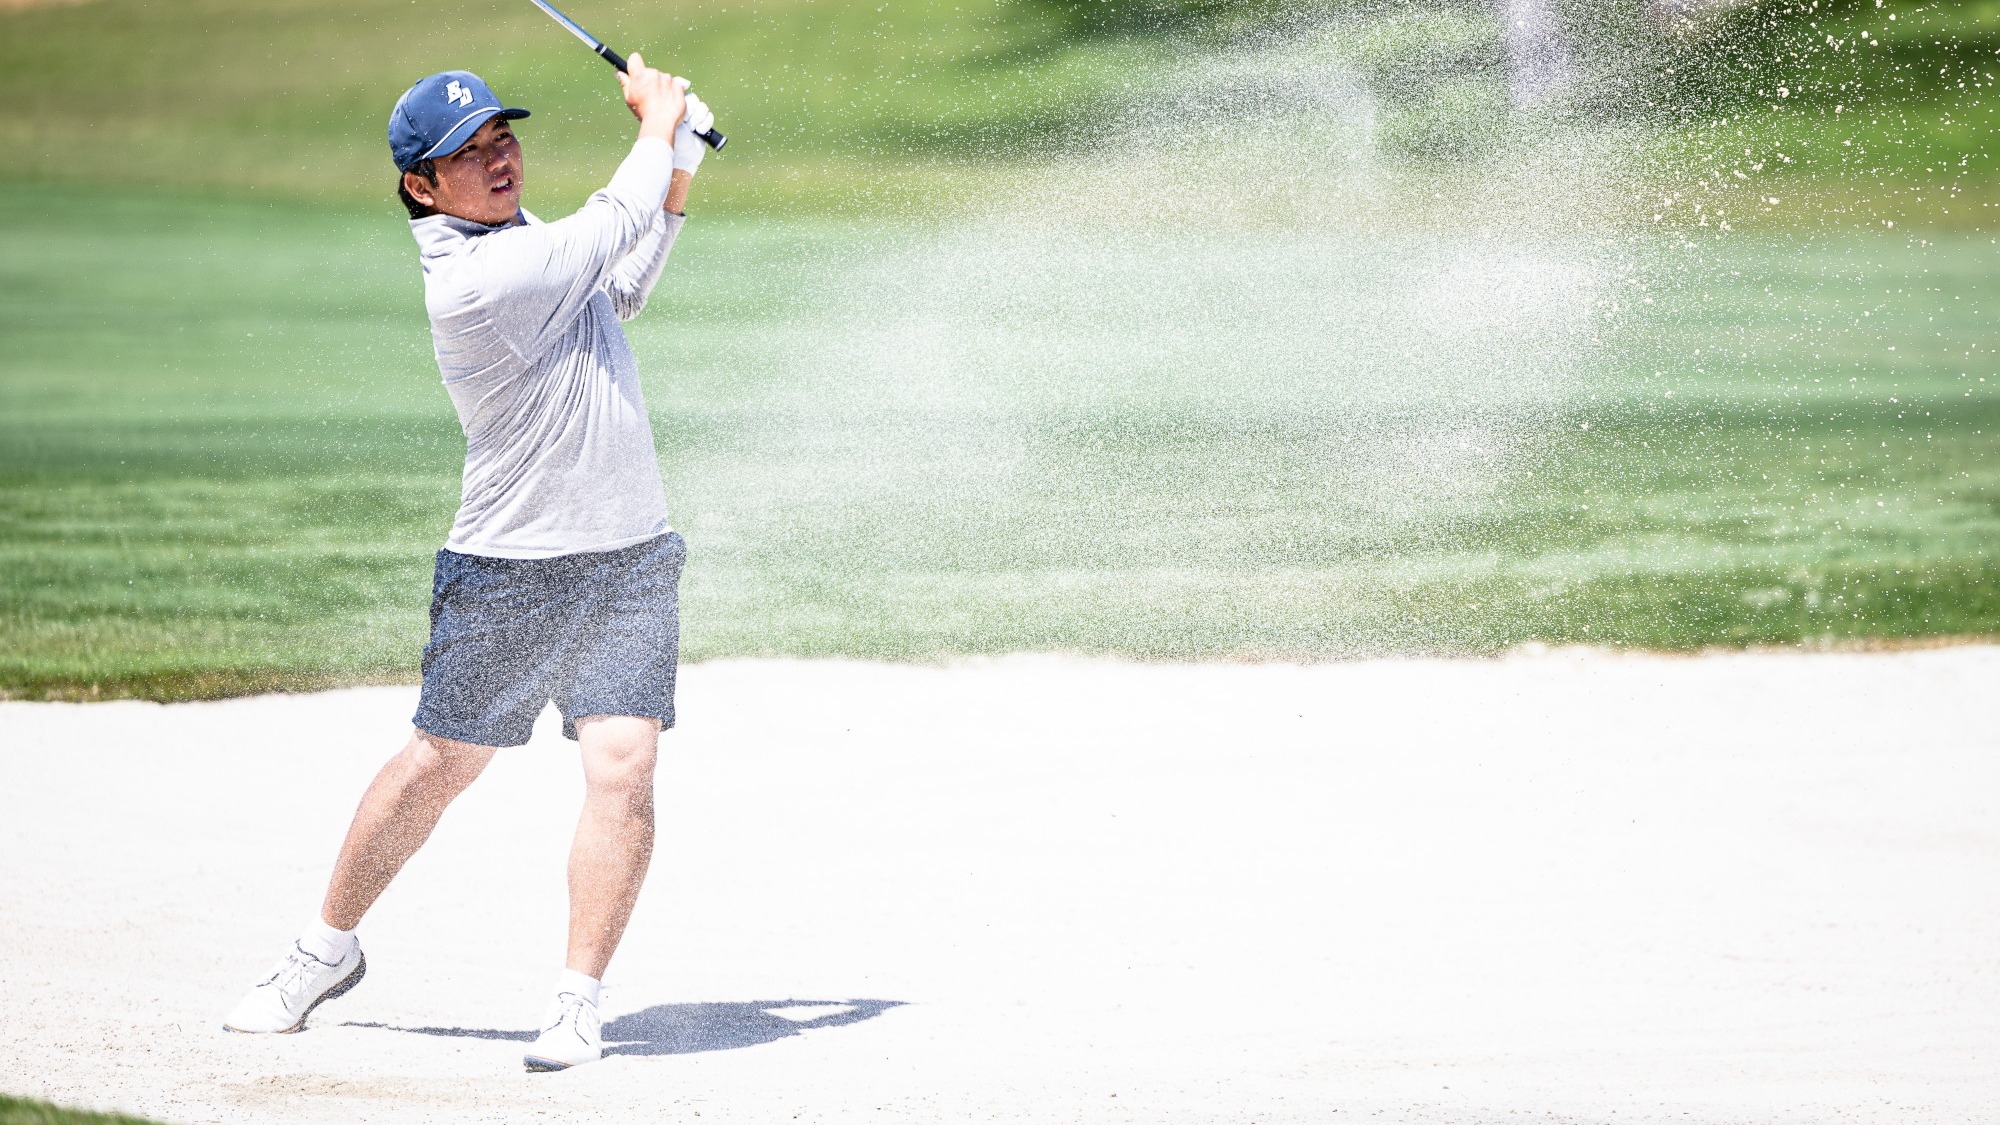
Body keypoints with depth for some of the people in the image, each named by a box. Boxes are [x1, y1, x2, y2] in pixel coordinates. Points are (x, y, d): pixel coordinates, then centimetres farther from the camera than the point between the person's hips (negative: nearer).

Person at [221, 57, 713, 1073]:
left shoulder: (512, 231, 7)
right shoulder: (472, 278, -21)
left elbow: (618, 289, 23)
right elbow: (611, 228, -16)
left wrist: (678, 169, 11)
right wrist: (657, 124, 1)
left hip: (631, 559, 6)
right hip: (509, 572, -6)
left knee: (621, 764, -10)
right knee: (436, 765, 5)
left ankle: (579, 1002, -6)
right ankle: (327, 950, 26)